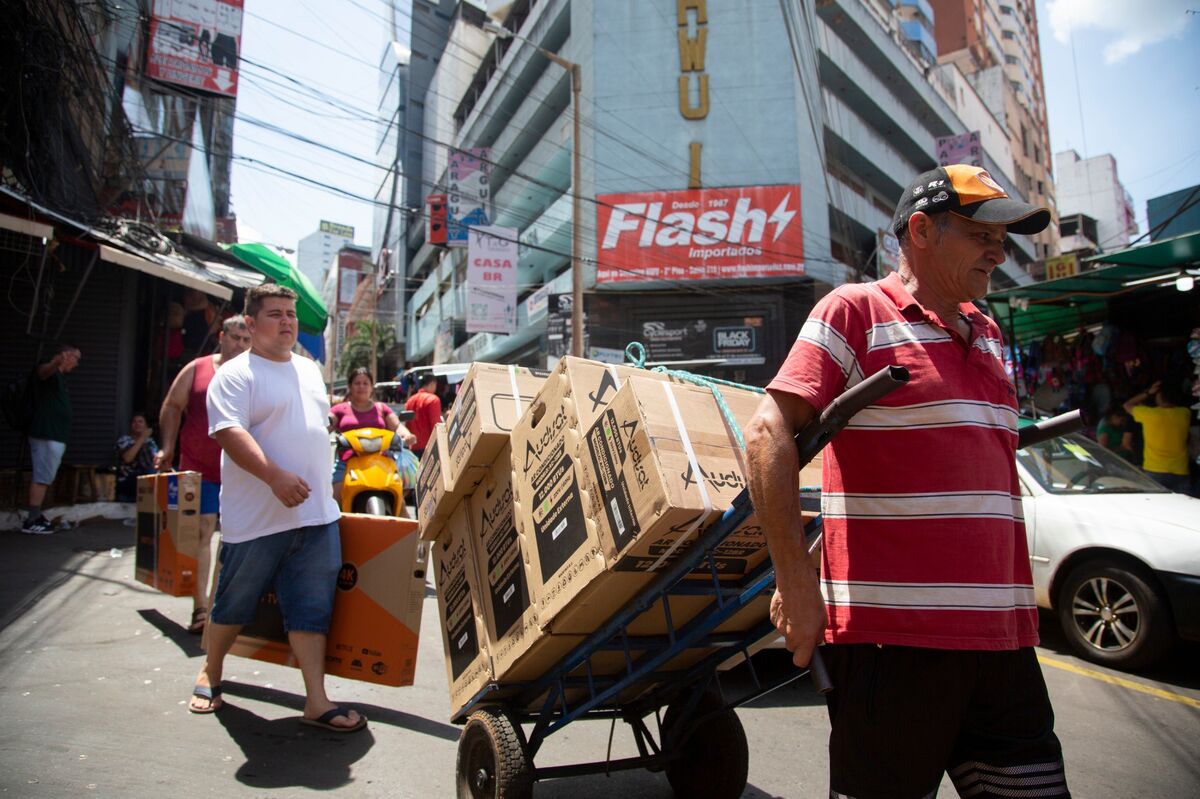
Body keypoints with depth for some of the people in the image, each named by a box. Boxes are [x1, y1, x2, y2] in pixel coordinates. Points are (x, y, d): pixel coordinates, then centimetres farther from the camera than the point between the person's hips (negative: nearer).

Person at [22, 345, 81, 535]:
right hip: (47, 435, -10)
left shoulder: (58, 376, 20)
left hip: (52, 435, 11)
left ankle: (36, 516, 20)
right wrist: (57, 362, -59)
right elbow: (44, 370, -37)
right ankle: (31, 521, -10)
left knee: (42, 476, 14)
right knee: (42, 477, -10)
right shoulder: (50, 371, -11)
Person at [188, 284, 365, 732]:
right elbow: (230, 433, -21)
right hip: (257, 519, -5)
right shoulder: (236, 374, -7)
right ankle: (210, 673, 39)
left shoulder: (309, 370, 16)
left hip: (317, 514, 5)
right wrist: (275, 476, -31)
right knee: (234, 604, 13)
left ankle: (316, 702, 11)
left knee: (312, 609, 5)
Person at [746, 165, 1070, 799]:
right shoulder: (855, 310, -5)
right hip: (893, 635, -7)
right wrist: (795, 583, -19)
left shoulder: (987, 336, 18)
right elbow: (769, 431, -15)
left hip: (1003, 637, 7)